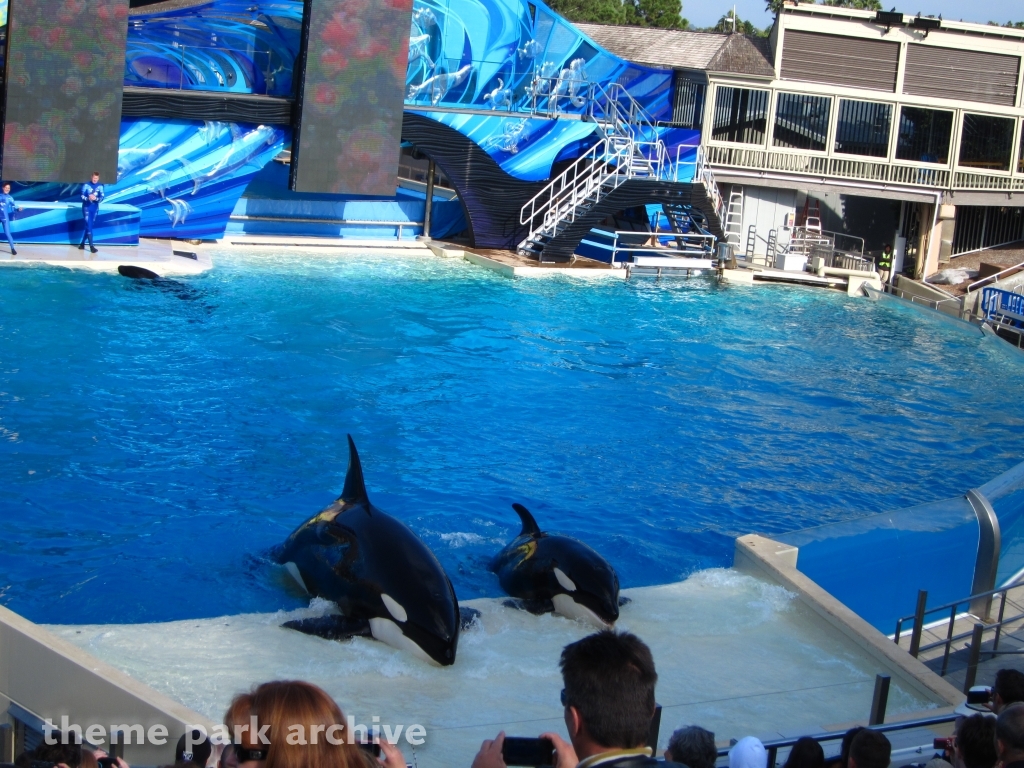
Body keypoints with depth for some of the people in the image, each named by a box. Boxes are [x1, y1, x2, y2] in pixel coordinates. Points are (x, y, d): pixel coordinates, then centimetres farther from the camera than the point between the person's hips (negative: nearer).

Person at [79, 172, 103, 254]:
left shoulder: (100, 186, 0)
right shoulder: (86, 185, -6)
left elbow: (102, 197, -7)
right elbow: (82, 196, -9)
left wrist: (95, 198, -27)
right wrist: (88, 198, -30)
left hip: (95, 209, 3)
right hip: (87, 208, -3)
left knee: (89, 226, 10)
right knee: (89, 226, -10)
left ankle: (82, 243, 23)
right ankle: (91, 246, -13)